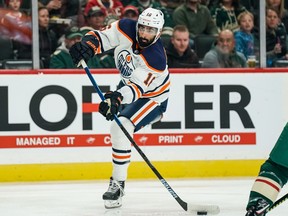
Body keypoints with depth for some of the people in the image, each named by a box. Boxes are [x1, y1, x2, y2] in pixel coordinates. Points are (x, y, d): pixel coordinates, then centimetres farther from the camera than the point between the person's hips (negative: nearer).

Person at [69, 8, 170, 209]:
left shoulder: (157, 59, -38)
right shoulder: (126, 28, -24)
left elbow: (137, 88, -43)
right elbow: (101, 37, -17)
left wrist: (118, 97, -60)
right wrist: (88, 45, -39)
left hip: (153, 96, -8)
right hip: (129, 82, 8)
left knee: (121, 127, -27)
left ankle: (118, 184, -20)